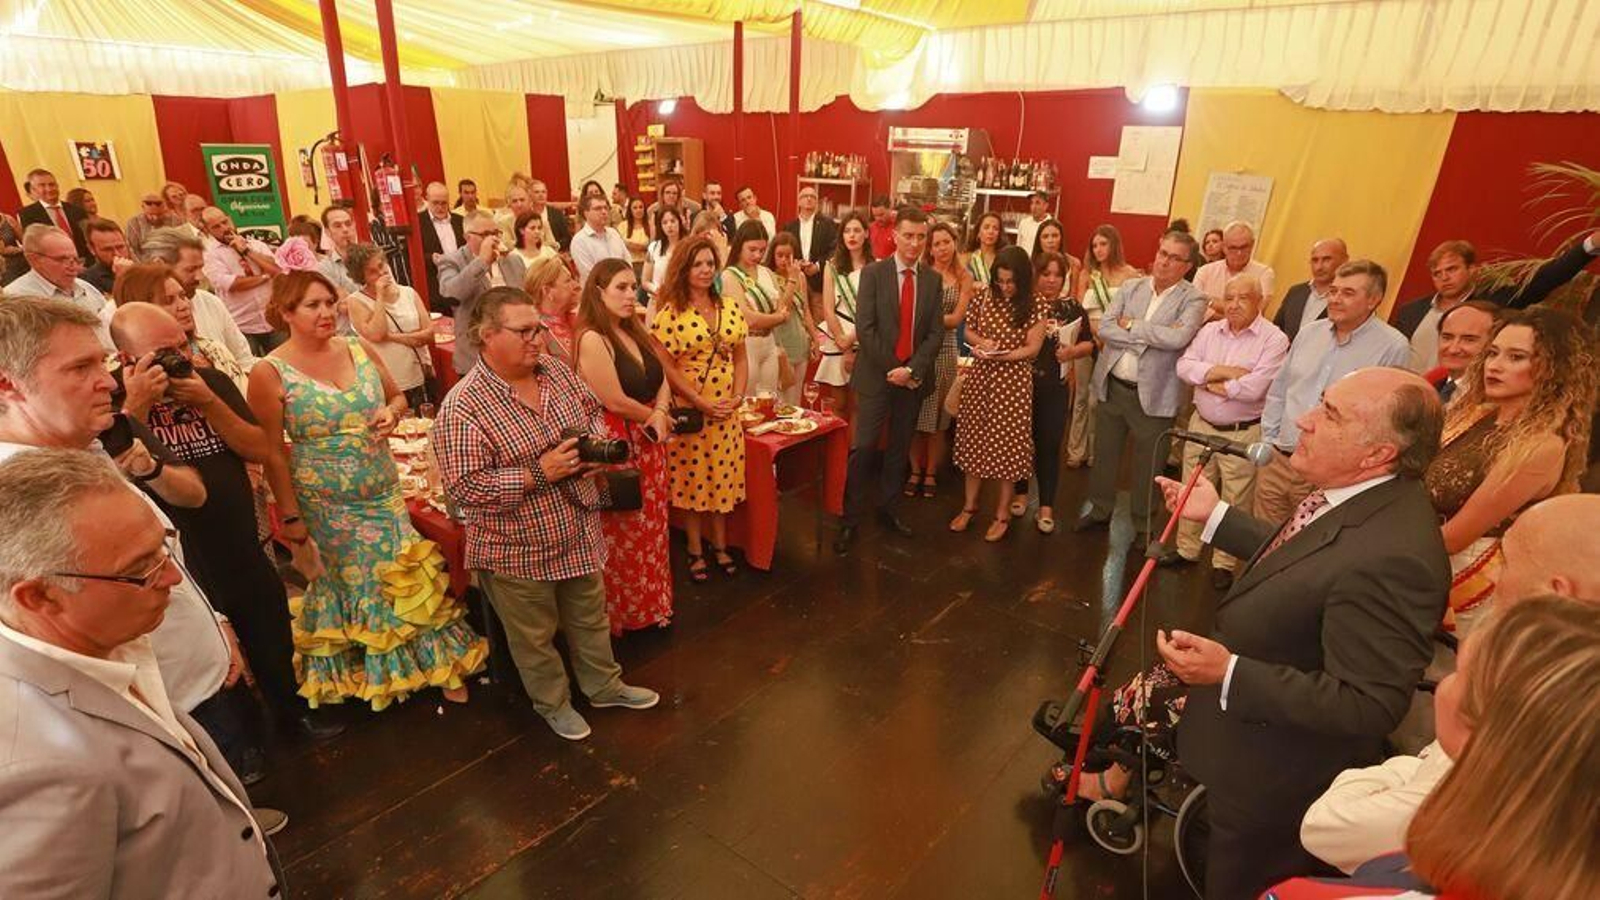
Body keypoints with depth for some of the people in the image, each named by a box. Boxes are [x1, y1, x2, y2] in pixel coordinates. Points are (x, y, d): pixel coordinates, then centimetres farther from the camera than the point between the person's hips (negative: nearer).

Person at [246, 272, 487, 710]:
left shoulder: (360, 349, -1)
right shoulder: (270, 374, -11)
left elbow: (398, 396, 13)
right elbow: (272, 452, -8)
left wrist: (390, 414, -11)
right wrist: (290, 515, -6)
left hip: (384, 490, 3)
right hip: (327, 504, -3)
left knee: (408, 575, 6)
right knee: (357, 583, 10)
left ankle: (438, 662, 23)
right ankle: (377, 672, 33)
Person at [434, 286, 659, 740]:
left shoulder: (558, 372, -3)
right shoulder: (463, 408, -22)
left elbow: (593, 413, 12)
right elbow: (464, 486, -24)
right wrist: (538, 473, -28)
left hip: (579, 531, 6)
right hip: (517, 549, -5)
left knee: (590, 617, 24)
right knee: (536, 636, 18)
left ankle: (605, 686, 47)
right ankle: (553, 703, 43)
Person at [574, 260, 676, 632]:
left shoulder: (636, 332, 9)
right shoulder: (592, 339, -18)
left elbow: (662, 381, 11)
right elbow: (616, 401, -21)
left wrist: (660, 415, -9)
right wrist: (656, 417, -5)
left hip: (650, 443, 8)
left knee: (652, 529, 18)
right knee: (623, 537, 5)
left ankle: (652, 603, 35)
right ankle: (623, 614, 24)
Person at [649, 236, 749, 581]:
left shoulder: (731, 308, 5)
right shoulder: (669, 313, -10)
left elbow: (741, 357, 9)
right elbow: (666, 367, -13)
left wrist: (737, 397, -5)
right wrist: (703, 403, -15)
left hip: (727, 412, 4)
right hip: (688, 411, -4)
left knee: (722, 477, 12)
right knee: (693, 480, 8)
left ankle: (720, 545, 29)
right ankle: (695, 550, 24)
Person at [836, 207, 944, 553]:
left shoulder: (933, 279, 6)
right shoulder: (873, 273, -4)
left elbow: (936, 332, 1)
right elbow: (865, 328, -10)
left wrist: (912, 370, -12)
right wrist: (892, 368, -13)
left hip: (914, 377, 3)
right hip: (877, 375, -3)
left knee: (900, 448, 12)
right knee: (863, 449, -4)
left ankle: (887, 509, 26)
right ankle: (850, 520, 5)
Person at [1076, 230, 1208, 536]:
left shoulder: (1192, 299, -6)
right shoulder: (1130, 288, 5)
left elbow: (1178, 338, -24)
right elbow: (1104, 329, -7)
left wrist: (1131, 325, -14)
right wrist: (1149, 337, -16)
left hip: (1152, 395, -3)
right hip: (1111, 387, 4)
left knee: (1148, 467, 9)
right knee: (1104, 455, 18)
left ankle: (1144, 526, 28)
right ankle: (1100, 510, 38)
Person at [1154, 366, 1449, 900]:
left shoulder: (1391, 558, -37)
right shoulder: (1359, 496, -8)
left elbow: (1368, 708, -32)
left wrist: (1230, 673, -35)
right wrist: (1216, 516, 7)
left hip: (1273, 785, -8)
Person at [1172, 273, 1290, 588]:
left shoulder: (1274, 340, -12)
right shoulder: (1209, 331, 4)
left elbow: (1254, 388, -22)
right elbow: (1184, 366, -7)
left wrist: (1210, 381, -10)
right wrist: (1226, 371, -18)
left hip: (1244, 433, -4)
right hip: (1201, 425, 5)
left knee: (1235, 501, 7)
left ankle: (1224, 563, 22)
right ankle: (1187, 549, 31)